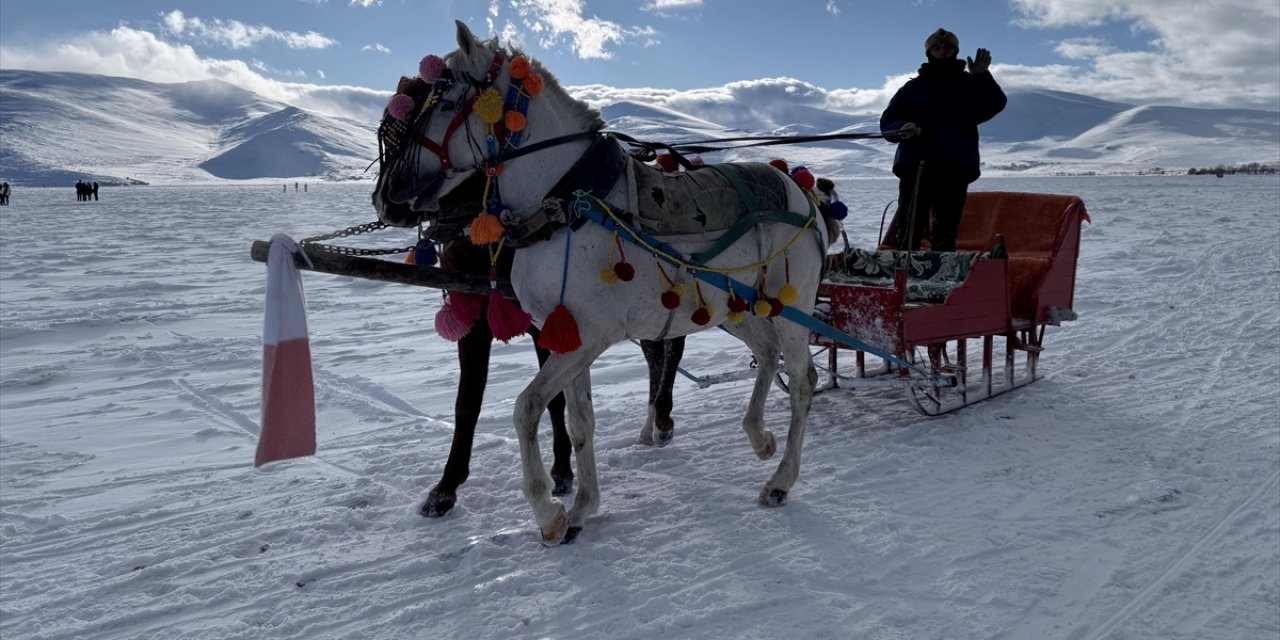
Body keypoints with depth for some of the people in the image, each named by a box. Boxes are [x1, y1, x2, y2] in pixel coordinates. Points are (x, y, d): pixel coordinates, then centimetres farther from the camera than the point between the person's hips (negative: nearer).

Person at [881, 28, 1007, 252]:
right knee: (909, 231, -6)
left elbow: (996, 105, -1)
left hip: (955, 170, 0)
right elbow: (887, 121, 10)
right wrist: (902, 128, -12)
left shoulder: (970, 85, 15)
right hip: (914, 166, 0)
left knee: (945, 235, 0)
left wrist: (982, 77, -16)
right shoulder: (913, 87, 17)